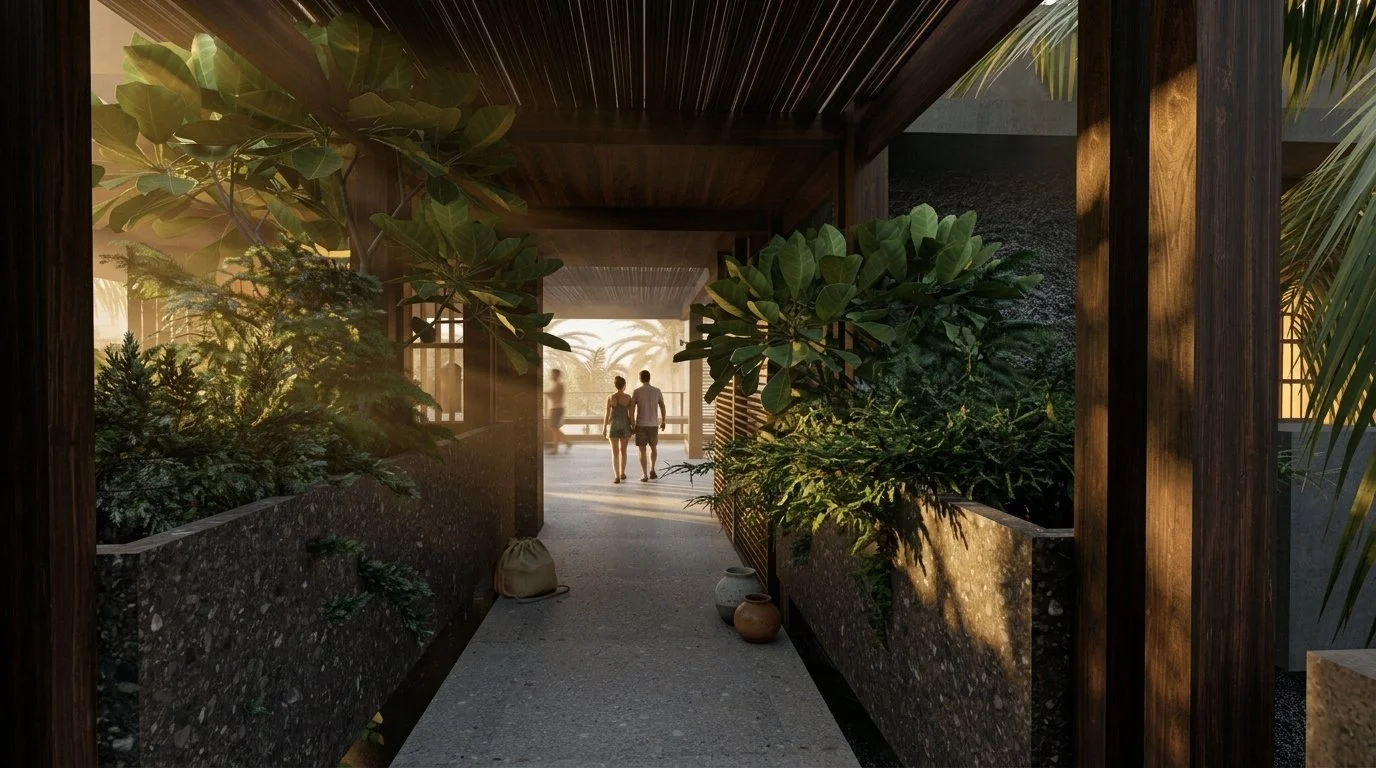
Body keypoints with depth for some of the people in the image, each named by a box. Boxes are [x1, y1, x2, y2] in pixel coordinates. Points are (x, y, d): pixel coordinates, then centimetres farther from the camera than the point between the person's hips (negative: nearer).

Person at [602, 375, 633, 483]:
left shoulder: (610, 398, -5)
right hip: (625, 426, 1)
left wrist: (604, 428, 4)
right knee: (623, 450, 19)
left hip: (613, 426, -1)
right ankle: (622, 473, 26)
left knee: (615, 452, 1)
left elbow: (607, 415, -5)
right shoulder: (628, 397, -5)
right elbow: (630, 414, -4)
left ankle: (616, 477, -10)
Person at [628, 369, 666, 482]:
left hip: (640, 425, -2)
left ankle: (645, 475, 1)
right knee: (653, 448, 21)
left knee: (642, 450, 5)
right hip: (653, 425, 2)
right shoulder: (657, 391, 1)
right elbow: (662, 407, 4)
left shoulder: (636, 391, -6)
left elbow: (632, 409, -9)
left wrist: (632, 425, -1)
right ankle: (652, 470, 12)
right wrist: (663, 422, 15)